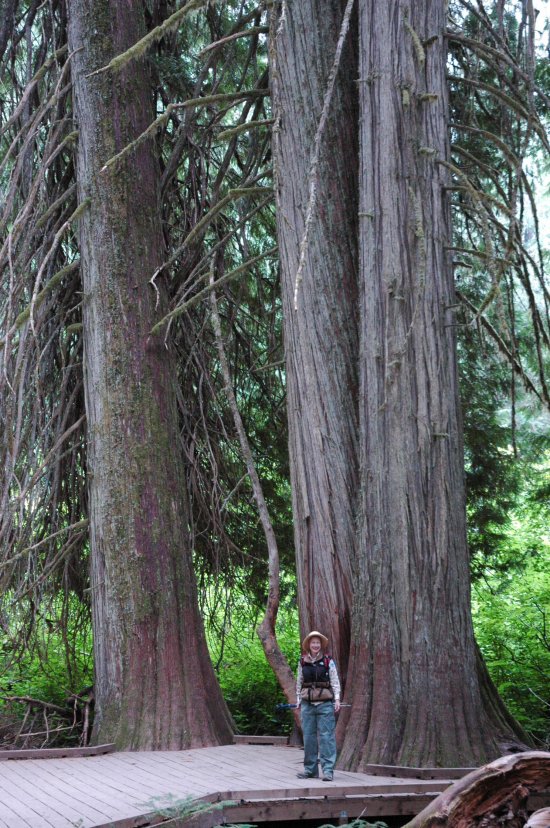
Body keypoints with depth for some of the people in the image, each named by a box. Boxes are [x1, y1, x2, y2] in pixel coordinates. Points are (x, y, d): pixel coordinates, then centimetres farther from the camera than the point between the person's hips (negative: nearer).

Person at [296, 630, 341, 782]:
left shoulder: (328, 661, 2)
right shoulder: (302, 662, 10)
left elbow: (335, 682, 1)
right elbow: (299, 683, 15)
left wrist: (337, 699, -7)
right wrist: (298, 700, 11)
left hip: (325, 703, -3)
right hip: (307, 703, 3)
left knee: (326, 736, -7)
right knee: (309, 736, 6)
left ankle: (328, 770, -8)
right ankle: (310, 768, 14)